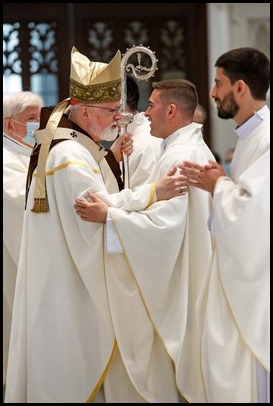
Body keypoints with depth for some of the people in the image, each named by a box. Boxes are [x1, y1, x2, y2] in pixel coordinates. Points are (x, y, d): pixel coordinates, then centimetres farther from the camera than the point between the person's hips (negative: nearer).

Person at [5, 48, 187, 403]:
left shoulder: (74, 146, 12)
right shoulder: (69, 154, -22)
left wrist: (110, 157, 10)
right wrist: (153, 192, -30)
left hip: (73, 276, 11)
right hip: (71, 282, -11)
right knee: (77, 355, -2)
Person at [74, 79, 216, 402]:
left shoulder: (178, 156, -20)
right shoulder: (196, 148, 11)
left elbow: (165, 224, -26)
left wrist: (109, 215, -28)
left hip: (180, 279, -10)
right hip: (193, 273, 10)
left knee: (183, 362, 0)